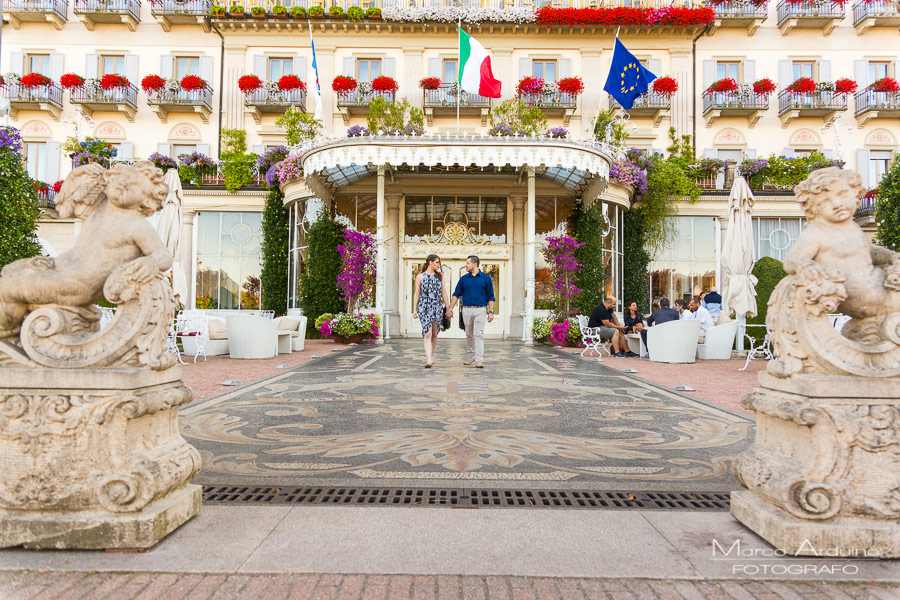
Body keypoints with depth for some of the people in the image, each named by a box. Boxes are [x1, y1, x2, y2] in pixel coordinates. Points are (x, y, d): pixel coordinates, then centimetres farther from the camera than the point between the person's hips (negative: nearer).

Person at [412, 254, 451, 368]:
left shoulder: (440, 276, 13)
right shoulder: (420, 276, 4)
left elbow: (444, 293, 14)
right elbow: (417, 294, 5)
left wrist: (448, 308, 9)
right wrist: (415, 310, 0)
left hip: (437, 307, 3)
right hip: (424, 307, -3)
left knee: (434, 334, 8)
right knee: (427, 334, -13)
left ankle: (430, 356, 24)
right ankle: (429, 360, -19)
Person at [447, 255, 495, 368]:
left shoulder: (486, 278, 3)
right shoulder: (463, 279, 9)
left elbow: (490, 296, 4)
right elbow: (456, 294, 10)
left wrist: (491, 312, -3)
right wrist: (450, 309, 2)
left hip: (480, 309, -3)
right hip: (466, 309, 3)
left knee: (478, 334, -10)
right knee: (469, 335, 10)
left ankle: (479, 360, -13)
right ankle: (470, 356, 26)